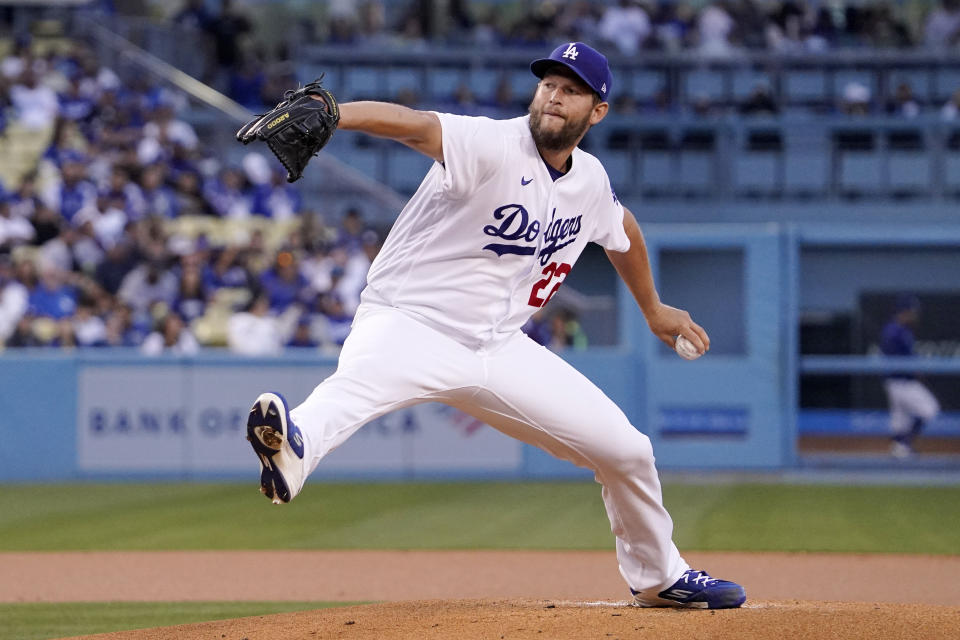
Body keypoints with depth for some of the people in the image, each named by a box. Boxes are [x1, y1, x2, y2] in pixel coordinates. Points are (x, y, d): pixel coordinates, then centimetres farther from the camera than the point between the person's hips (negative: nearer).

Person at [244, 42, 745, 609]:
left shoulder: (591, 181, 6)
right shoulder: (493, 147, -16)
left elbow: (621, 229, 30)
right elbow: (414, 125, -36)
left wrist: (654, 309, 42)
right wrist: (327, 115, -55)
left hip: (499, 349, 7)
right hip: (408, 324, -7)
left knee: (626, 450, 7)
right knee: (358, 385, -41)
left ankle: (659, 577, 32)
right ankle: (294, 442, -75)